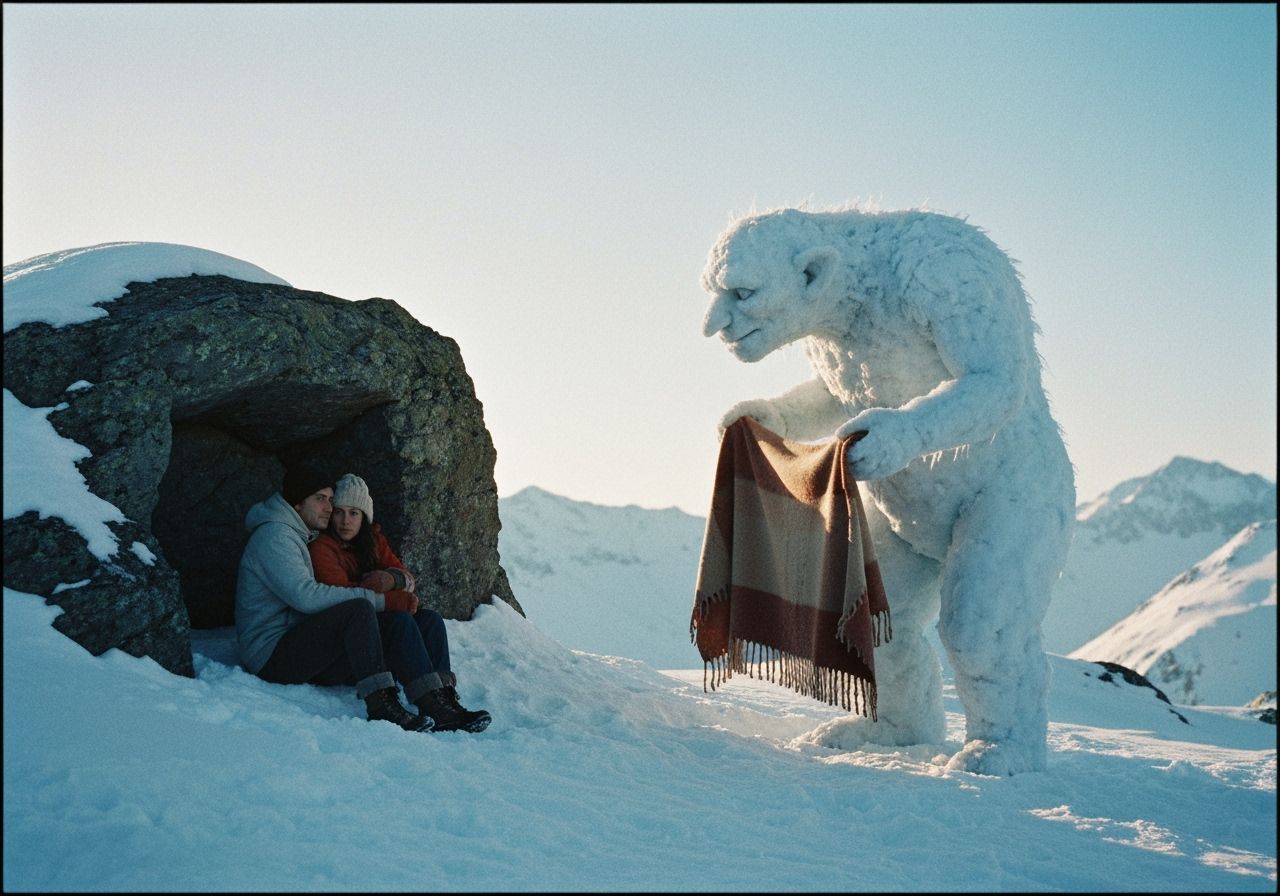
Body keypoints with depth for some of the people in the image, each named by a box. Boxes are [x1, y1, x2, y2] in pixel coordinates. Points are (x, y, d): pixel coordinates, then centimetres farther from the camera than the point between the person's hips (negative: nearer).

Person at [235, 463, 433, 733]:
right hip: (271, 654, -10)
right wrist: (377, 599, -21)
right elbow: (306, 596, -25)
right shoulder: (274, 535, -11)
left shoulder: (299, 536, 22)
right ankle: (381, 705, -34)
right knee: (359, 609, -28)